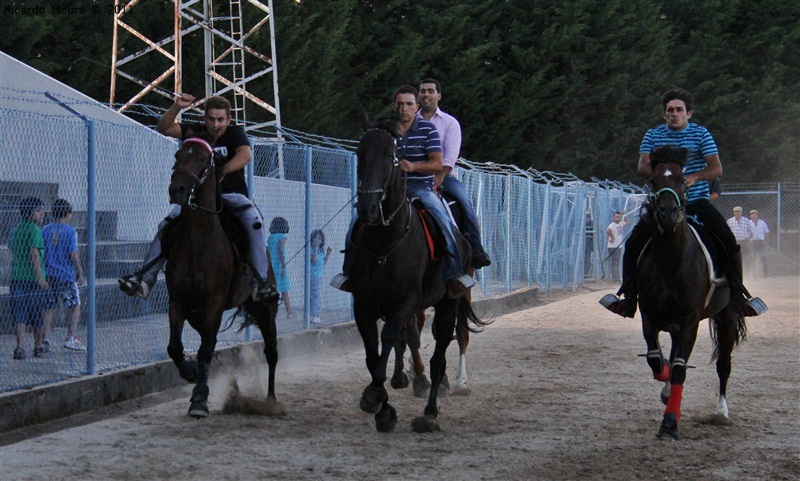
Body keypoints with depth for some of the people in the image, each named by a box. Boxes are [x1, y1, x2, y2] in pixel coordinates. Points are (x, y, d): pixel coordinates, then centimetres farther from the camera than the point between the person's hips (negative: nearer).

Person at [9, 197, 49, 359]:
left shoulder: (16, 229, 13)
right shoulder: (34, 230, -9)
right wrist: (40, 278, -22)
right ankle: (38, 346, 23)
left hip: (16, 278, 5)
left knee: (20, 315, 0)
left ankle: (20, 346, -17)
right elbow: (34, 255, -18)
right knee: (37, 315, 10)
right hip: (33, 278, -5)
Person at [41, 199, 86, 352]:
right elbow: (73, 254, -12)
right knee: (75, 305, 8)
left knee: (49, 307, 9)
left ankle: (45, 340, 4)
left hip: (48, 275, 4)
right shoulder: (70, 231, -7)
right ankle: (71, 338, 1)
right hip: (66, 275, -4)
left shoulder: (45, 230, 7)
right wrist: (80, 272, -1)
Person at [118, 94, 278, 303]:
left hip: (232, 194, -2)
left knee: (254, 221, -31)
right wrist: (176, 108, -22)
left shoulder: (235, 133, 0)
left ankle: (260, 282, -31)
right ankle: (144, 278, -16)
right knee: (167, 225, -17)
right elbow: (164, 129, -4)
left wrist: (223, 170, -36)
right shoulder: (196, 132, 6)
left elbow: (245, 154, -20)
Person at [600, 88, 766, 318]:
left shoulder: (701, 134, 2)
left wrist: (694, 177, -25)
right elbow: (643, 167, -4)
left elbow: (716, 168, -7)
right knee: (634, 243, -14)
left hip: (697, 201, -1)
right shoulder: (653, 135, 7)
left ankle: (737, 296, -8)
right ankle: (628, 298, -8)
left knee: (728, 242, -18)